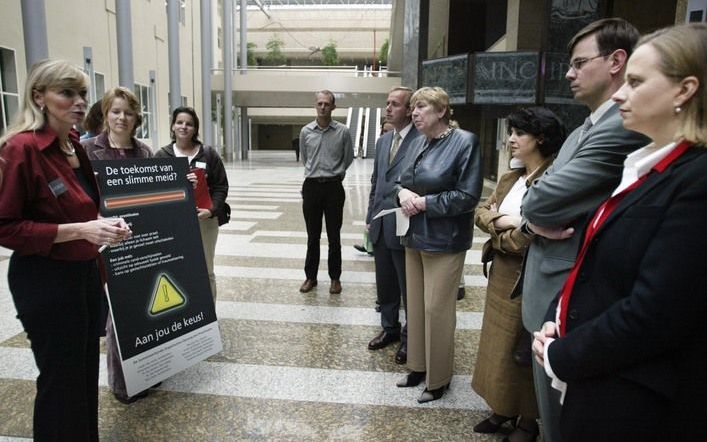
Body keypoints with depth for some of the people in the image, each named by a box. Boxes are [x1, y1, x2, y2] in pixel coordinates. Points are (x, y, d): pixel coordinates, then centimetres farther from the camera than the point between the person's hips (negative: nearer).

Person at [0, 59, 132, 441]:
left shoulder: (76, 146, 6)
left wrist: (103, 224, 0)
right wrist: (80, 230, -24)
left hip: (85, 272, 8)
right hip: (45, 280, -8)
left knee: (86, 370, 20)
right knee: (61, 377, 7)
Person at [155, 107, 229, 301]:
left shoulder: (209, 154, 4)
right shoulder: (162, 156, 5)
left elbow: (221, 186, 1)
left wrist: (211, 209, -14)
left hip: (204, 219, 0)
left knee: (206, 271, 9)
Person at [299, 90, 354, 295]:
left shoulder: (343, 131, -3)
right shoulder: (306, 131, 3)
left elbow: (348, 158, 10)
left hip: (333, 187, -2)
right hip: (311, 186, 2)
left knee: (334, 237, 6)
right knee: (312, 236, 10)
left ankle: (335, 278, 18)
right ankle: (310, 277, 21)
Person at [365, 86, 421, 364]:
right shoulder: (382, 141, 12)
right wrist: (370, 217, 14)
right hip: (380, 226, 7)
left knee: (409, 287, 9)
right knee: (384, 284, 19)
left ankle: (410, 337, 27)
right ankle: (389, 328, 38)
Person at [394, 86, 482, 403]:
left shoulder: (464, 142, -12)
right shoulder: (418, 144, 8)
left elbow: (468, 196, -16)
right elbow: (401, 182, 16)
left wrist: (424, 203, -16)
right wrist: (403, 192, -8)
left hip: (444, 242, -7)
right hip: (414, 237, 7)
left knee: (437, 309, 2)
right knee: (415, 306, 15)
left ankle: (439, 379, 21)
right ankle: (419, 366, 33)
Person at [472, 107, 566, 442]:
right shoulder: (510, 178, 10)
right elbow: (481, 212, 6)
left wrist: (497, 235, -9)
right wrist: (501, 221, -16)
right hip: (501, 274, 8)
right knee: (500, 346, 17)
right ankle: (503, 408, 34)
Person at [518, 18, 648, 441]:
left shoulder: (624, 127, -20)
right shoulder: (583, 131, 14)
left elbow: (539, 202, -25)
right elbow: (536, 201, 12)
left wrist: (535, 213, -3)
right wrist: (539, 218, -9)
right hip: (552, 296, 10)